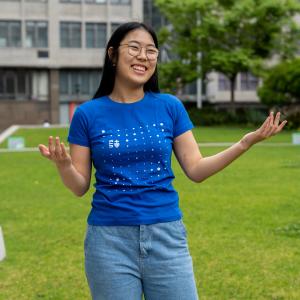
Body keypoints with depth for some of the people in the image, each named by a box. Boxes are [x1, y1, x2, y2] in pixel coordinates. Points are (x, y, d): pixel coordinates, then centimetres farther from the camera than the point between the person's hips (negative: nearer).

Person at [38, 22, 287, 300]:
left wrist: (245, 142, -8)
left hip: (166, 235, 1)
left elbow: (195, 170, 2)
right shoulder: (88, 114, -2)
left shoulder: (170, 106, 2)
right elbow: (80, 187, 0)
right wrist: (62, 164, -21)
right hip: (109, 238, -1)